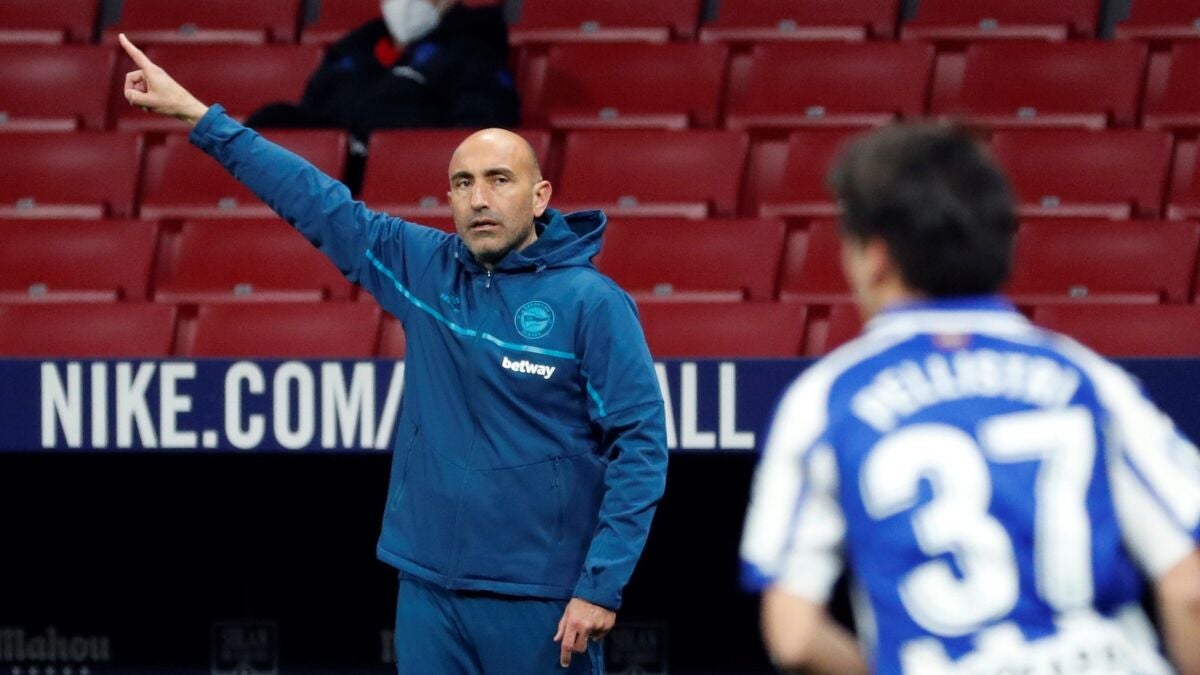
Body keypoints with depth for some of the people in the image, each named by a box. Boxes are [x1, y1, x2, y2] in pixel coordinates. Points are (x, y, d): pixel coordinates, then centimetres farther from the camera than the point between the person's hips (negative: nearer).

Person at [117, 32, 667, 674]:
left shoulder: (592, 303, -7)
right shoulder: (426, 270, 7)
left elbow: (642, 445, -9)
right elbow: (320, 202, 12)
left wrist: (601, 588, -15)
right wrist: (196, 115, 11)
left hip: (539, 601, -5)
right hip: (429, 591, 5)